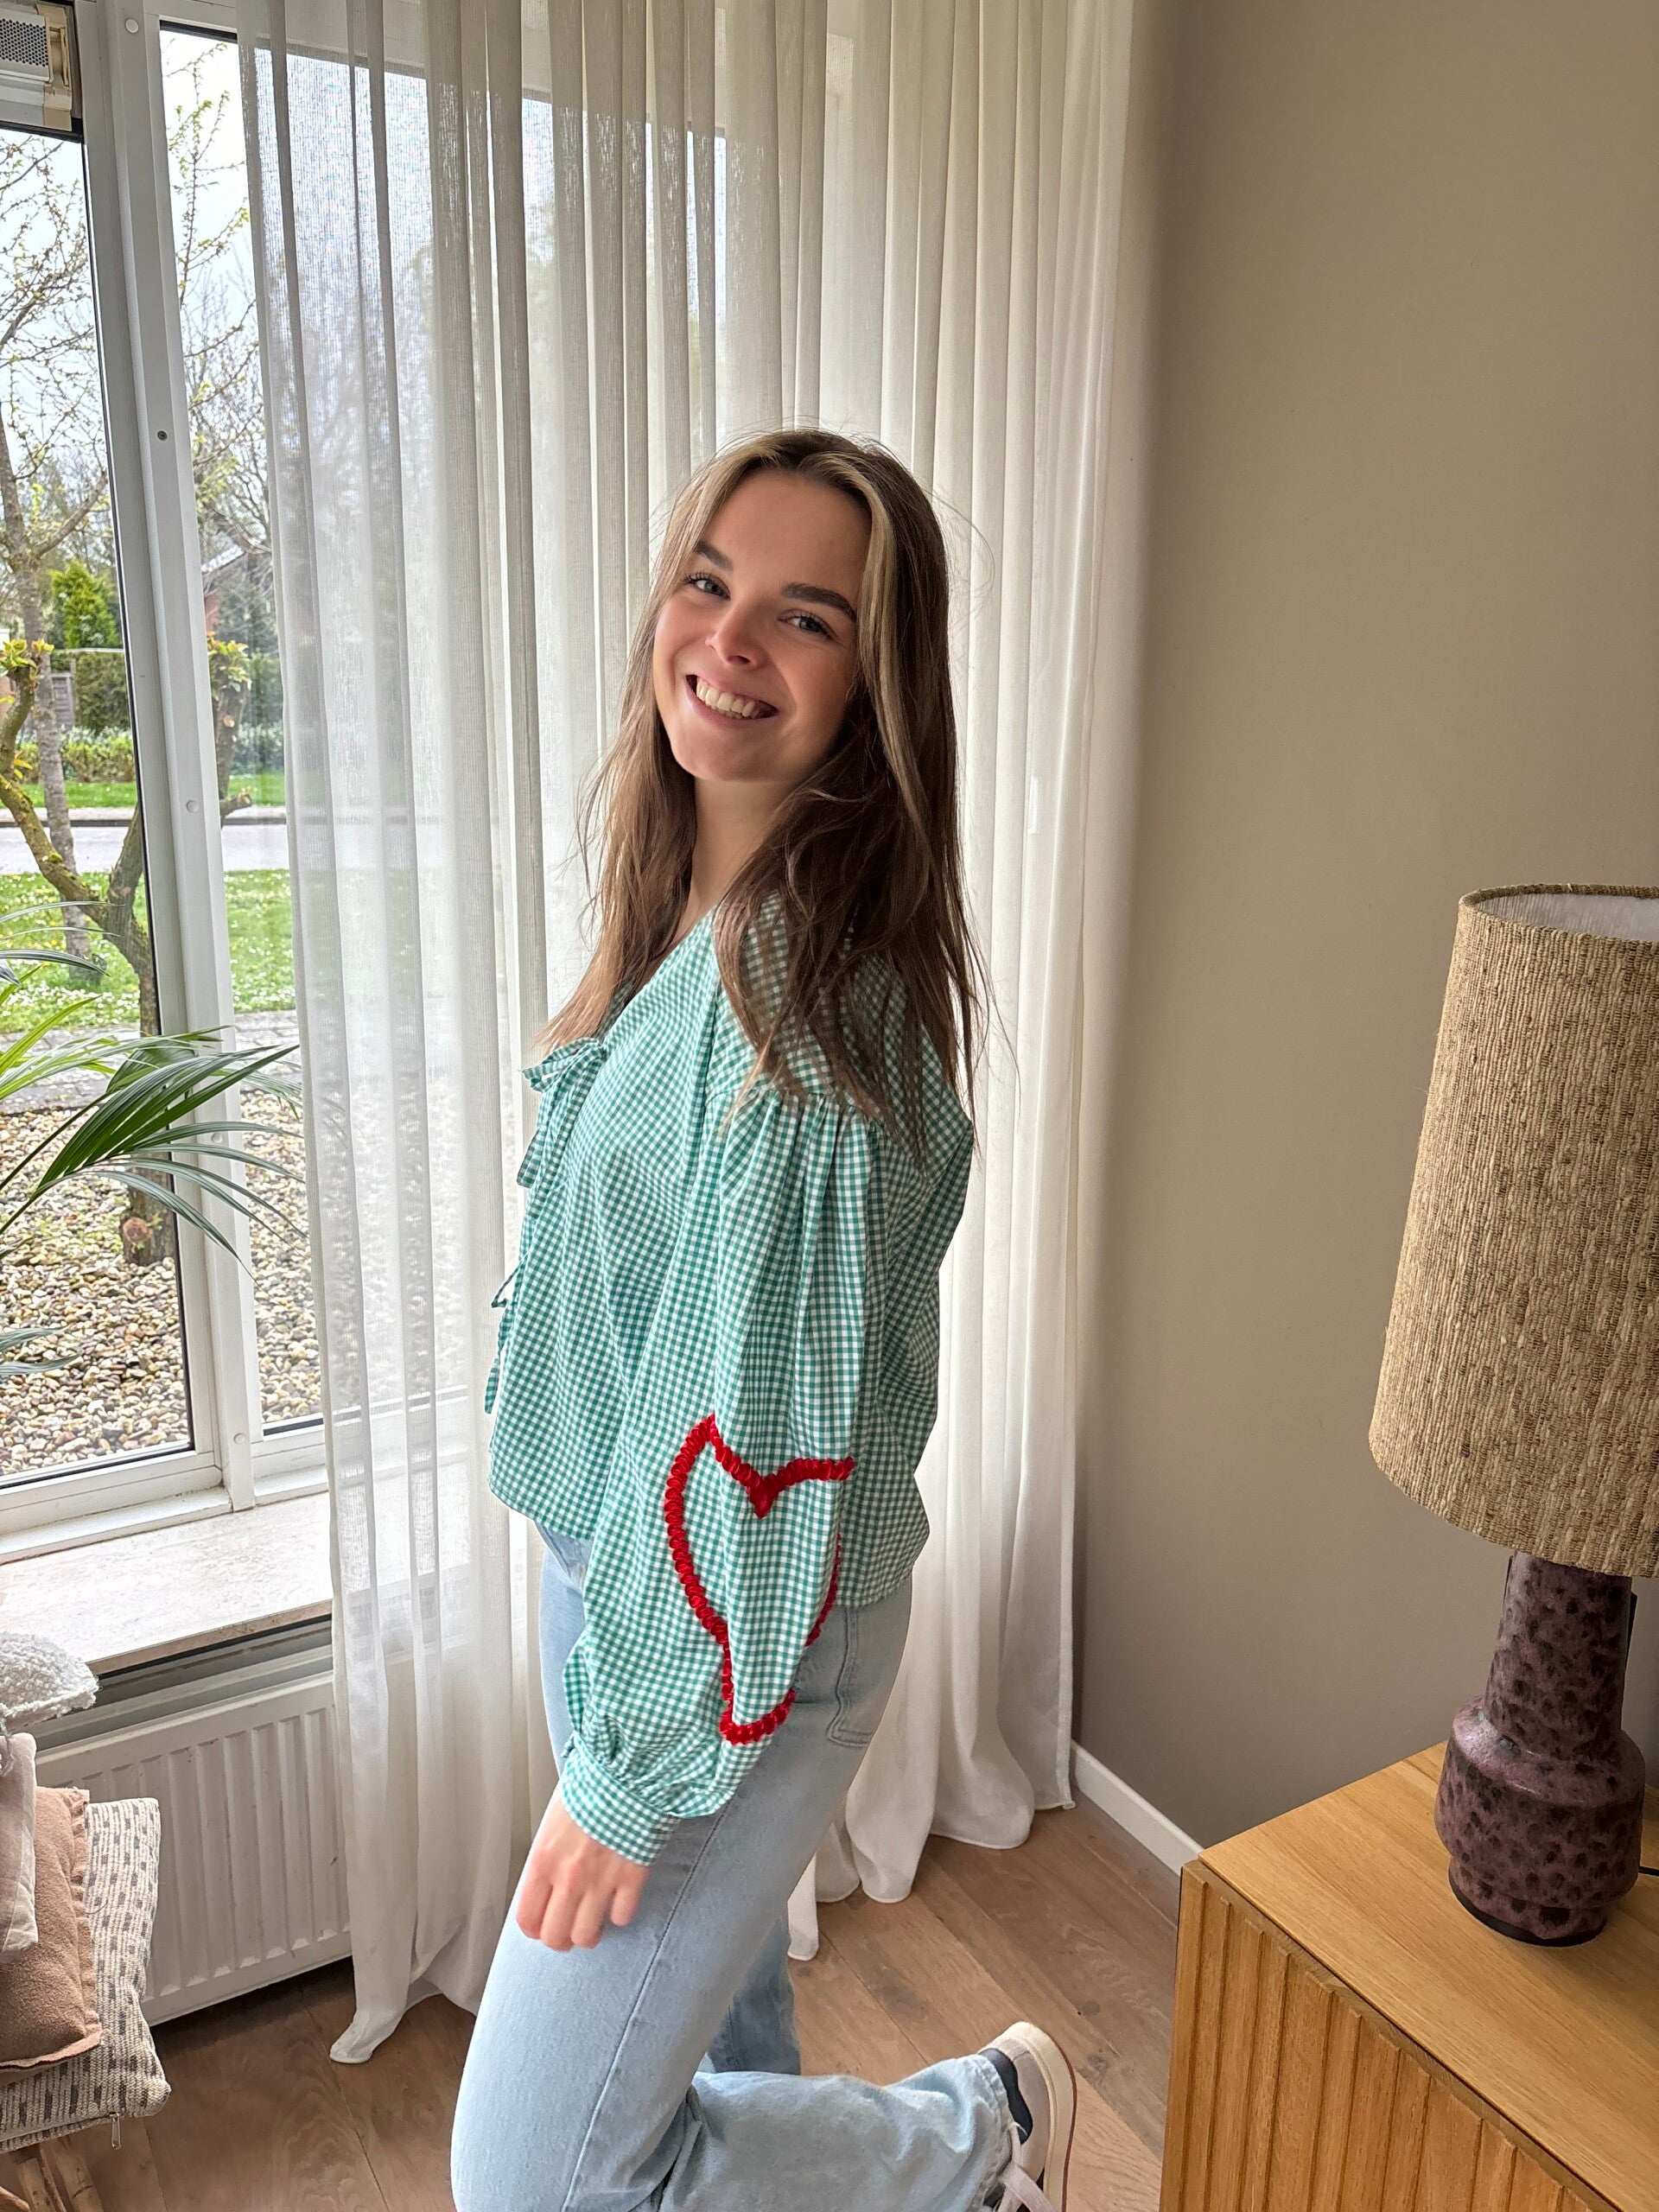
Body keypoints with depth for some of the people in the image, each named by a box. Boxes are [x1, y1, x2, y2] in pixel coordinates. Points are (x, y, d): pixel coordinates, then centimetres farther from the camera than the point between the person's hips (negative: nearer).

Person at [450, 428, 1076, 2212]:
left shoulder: (814, 973, -27)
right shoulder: (687, 915, 2)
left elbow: (768, 1418, -26)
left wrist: (628, 1769, -17)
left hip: (745, 1632, -8)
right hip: (605, 1556, 8)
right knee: (706, 2006, 27)